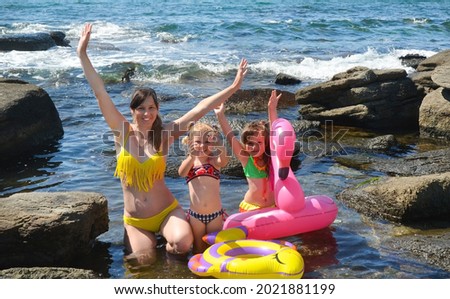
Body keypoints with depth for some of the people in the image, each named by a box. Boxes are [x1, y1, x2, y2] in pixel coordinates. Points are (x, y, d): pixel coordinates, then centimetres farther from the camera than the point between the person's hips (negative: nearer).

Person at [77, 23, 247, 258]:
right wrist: (82, 54, -11)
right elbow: (100, 93, -9)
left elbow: (200, 108, -10)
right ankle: (150, 240, 27)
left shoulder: (165, 133, -6)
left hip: (166, 211, -1)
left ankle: (168, 249, 9)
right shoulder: (122, 132, -6)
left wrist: (234, 86, -13)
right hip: (135, 220, 1)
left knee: (183, 242, -28)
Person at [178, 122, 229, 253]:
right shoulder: (189, 162, 2)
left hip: (215, 214, 0)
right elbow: (181, 173, -20)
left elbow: (224, 160, -23)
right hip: (196, 215, 0)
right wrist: (192, 156, -38)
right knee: (199, 249, 13)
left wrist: (219, 146, -42)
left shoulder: (214, 161, 0)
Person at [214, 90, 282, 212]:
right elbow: (230, 136, -14)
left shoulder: (271, 156, -4)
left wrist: (272, 110, -26)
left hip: (272, 207, 1)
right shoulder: (245, 159, -6)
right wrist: (220, 115, -23)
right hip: (250, 208, -1)